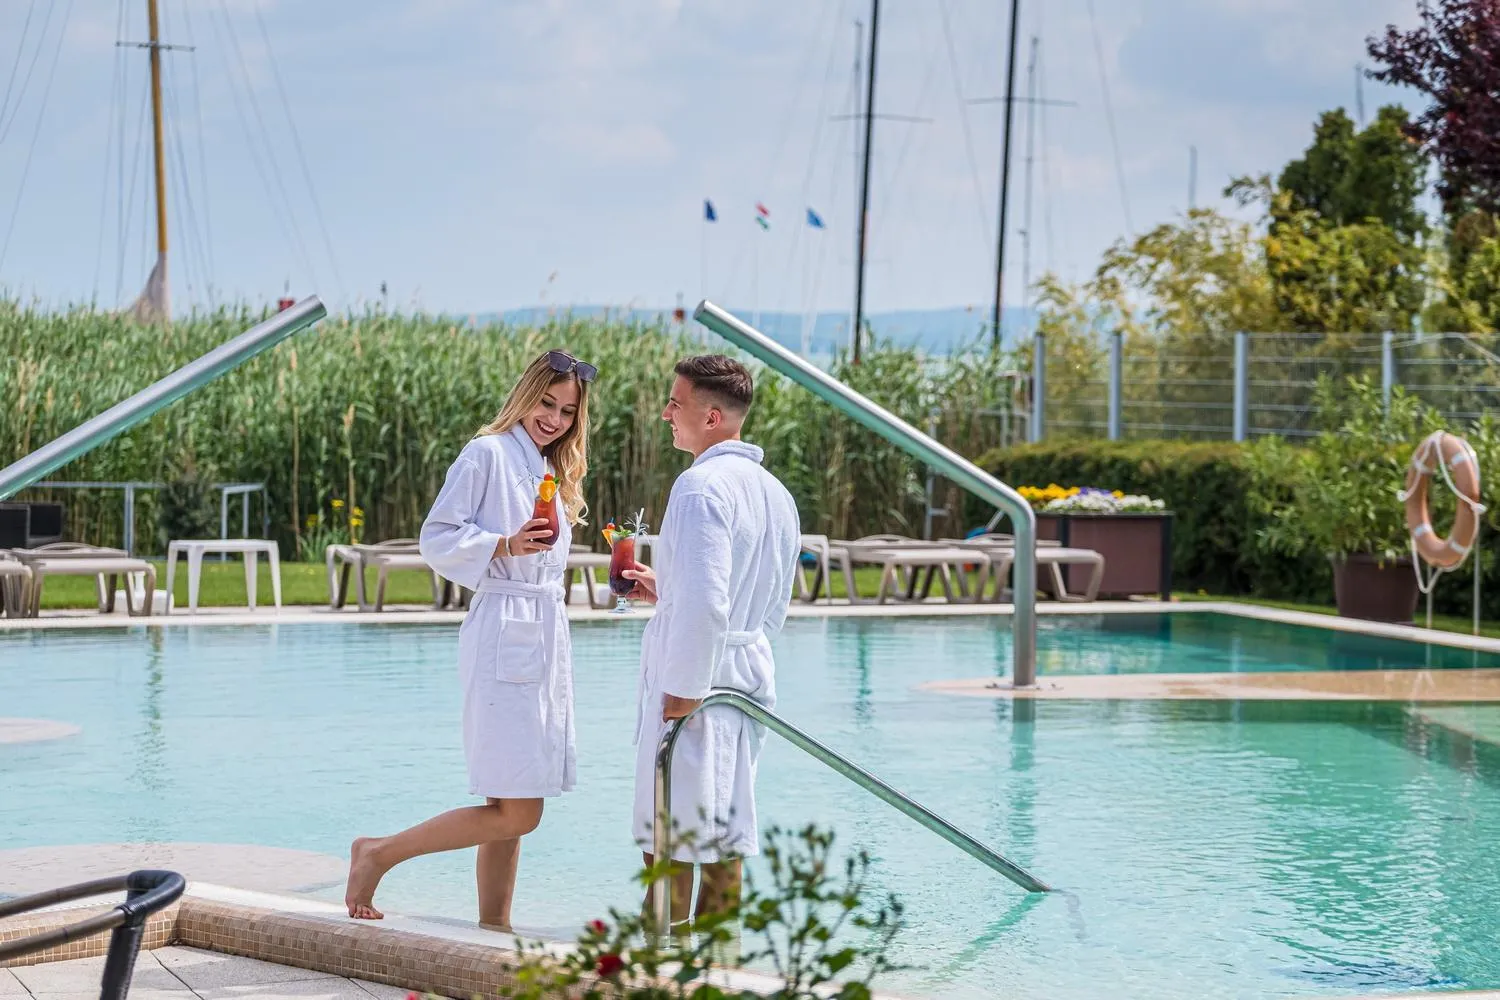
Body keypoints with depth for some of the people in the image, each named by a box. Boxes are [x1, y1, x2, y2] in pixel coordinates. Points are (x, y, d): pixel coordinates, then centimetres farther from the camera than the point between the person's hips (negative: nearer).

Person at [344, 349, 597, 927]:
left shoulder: (554, 473, 20)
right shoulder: (488, 453, -5)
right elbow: (437, 538, -10)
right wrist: (505, 545, -22)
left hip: (546, 640, 9)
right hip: (502, 639, -9)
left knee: (511, 809, 7)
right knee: (516, 811, -12)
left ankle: (494, 928, 11)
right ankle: (378, 853, -1)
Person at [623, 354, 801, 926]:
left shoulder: (702, 486, -16)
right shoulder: (776, 493, 14)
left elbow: (706, 605, -26)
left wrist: (682, 691, -18)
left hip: (695, 684, -9)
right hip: (749, 679, 9)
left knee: (667, 844, -3)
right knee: (721, 843, 13)